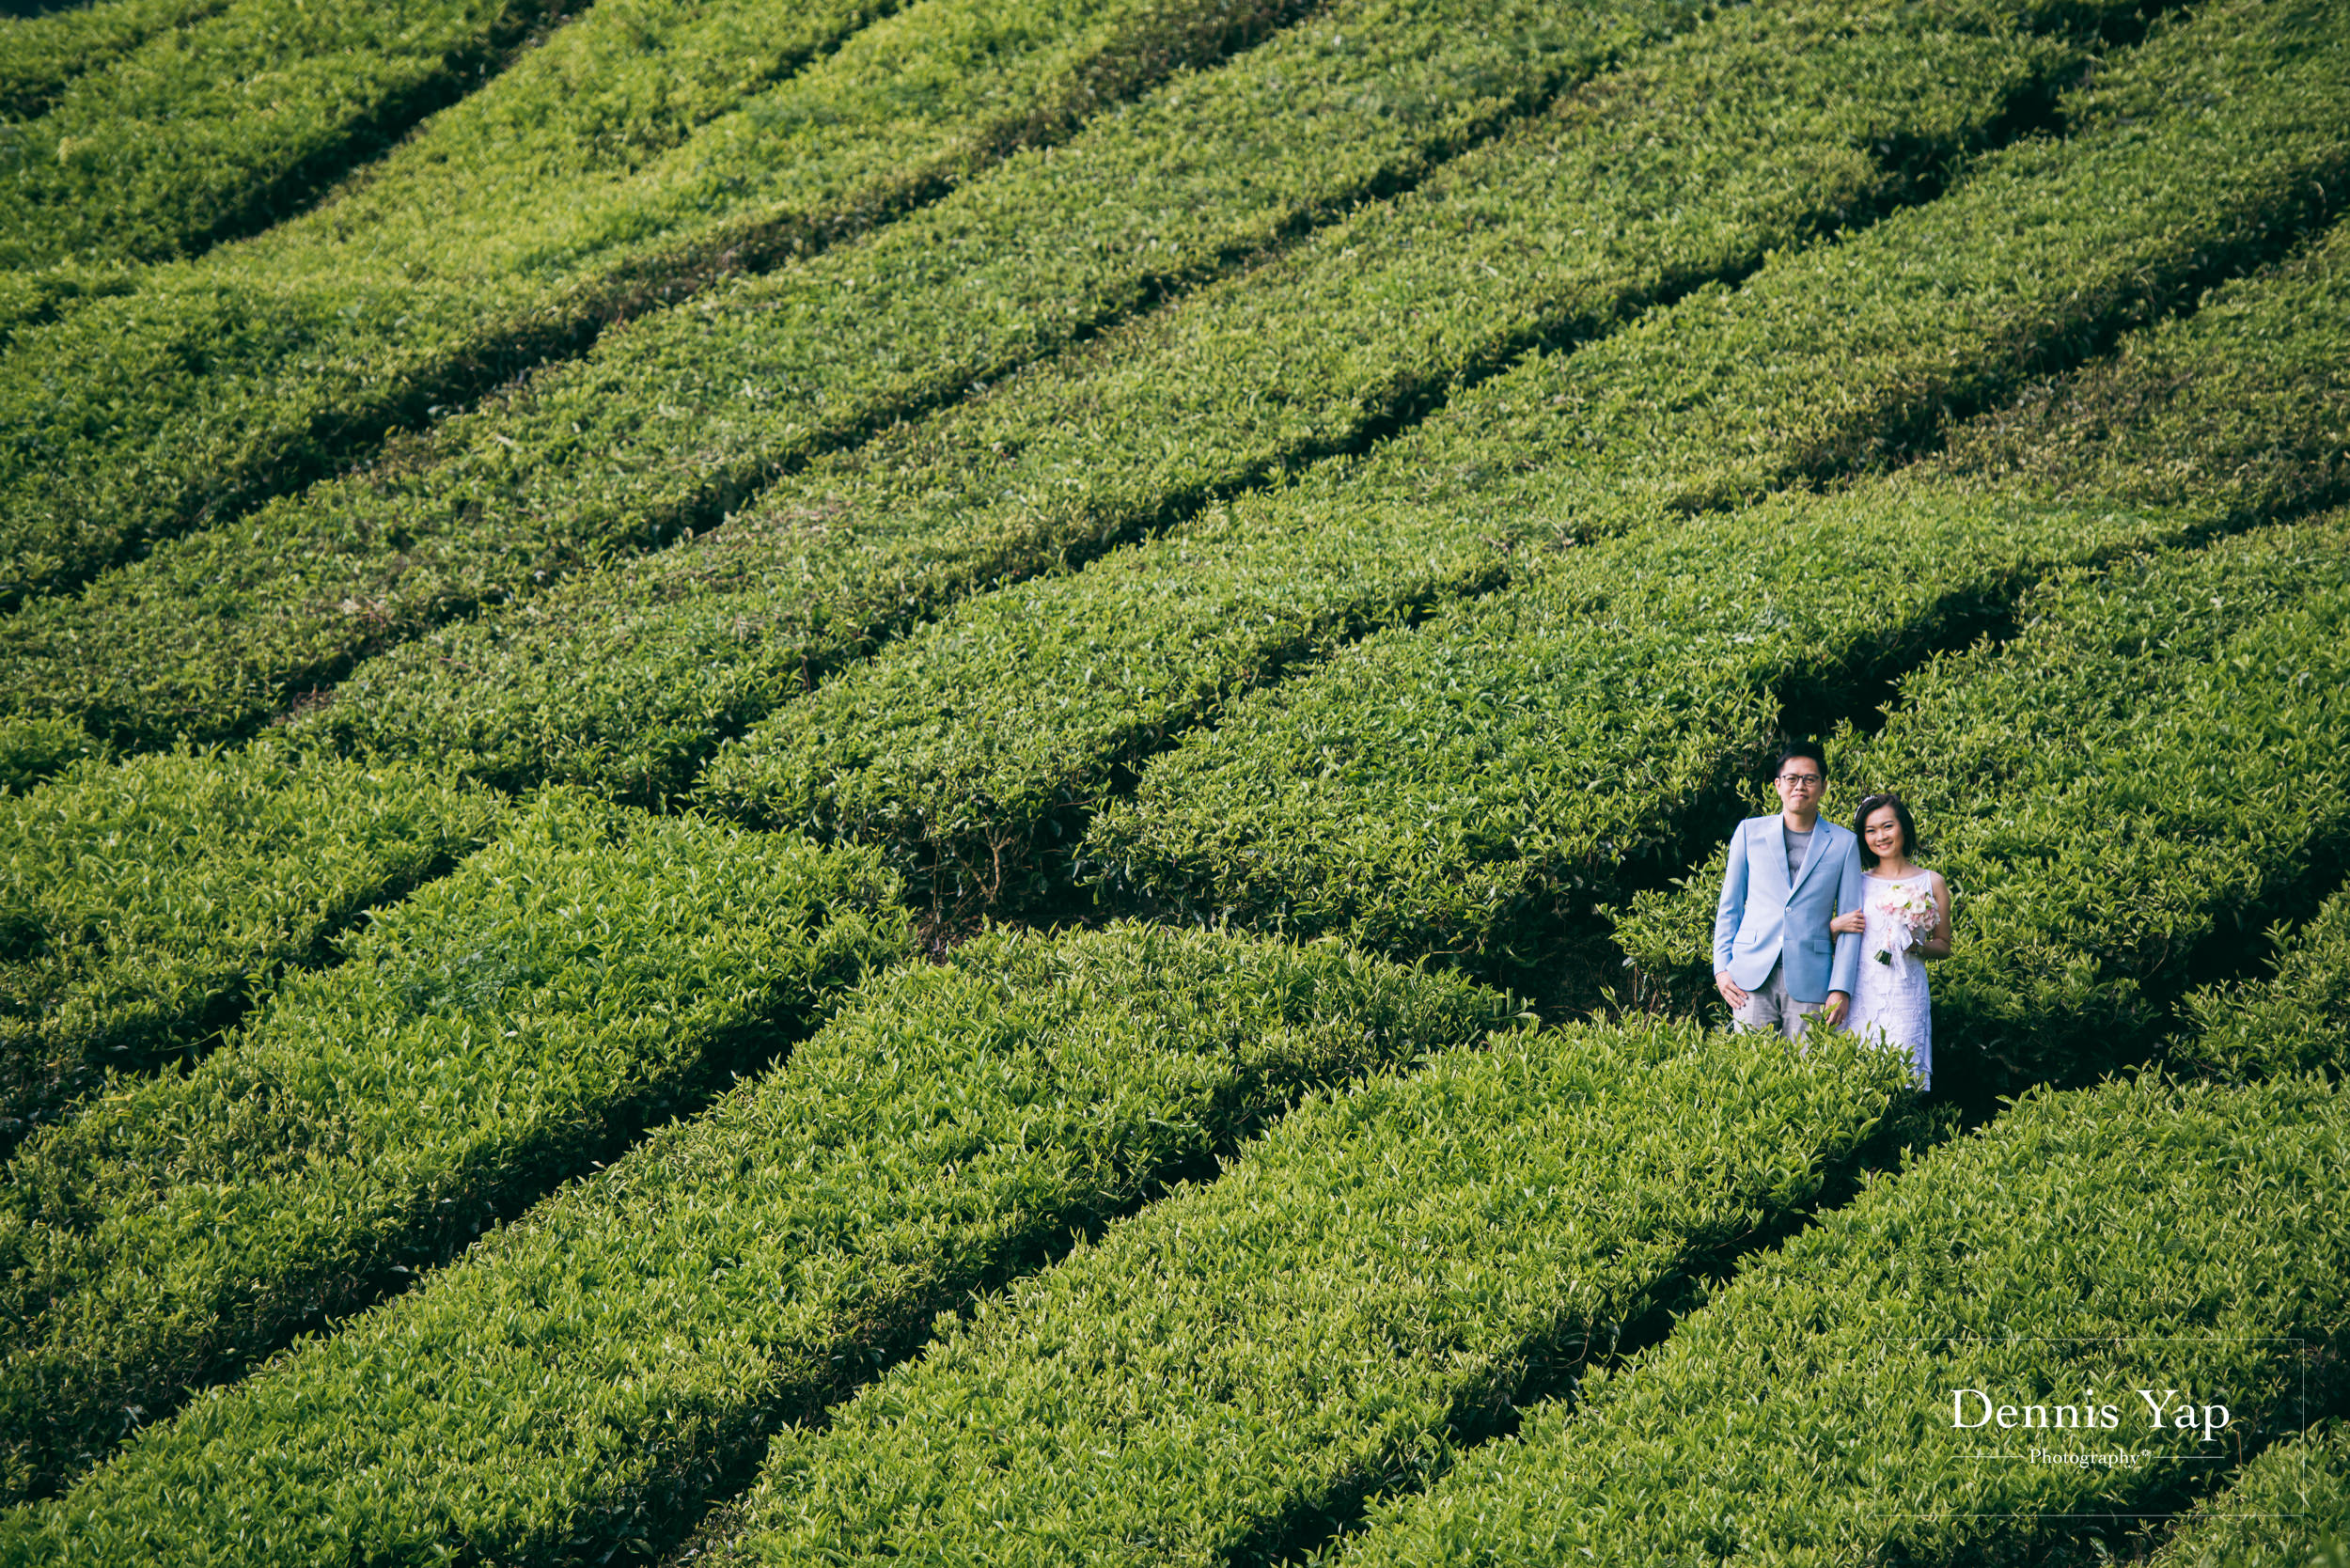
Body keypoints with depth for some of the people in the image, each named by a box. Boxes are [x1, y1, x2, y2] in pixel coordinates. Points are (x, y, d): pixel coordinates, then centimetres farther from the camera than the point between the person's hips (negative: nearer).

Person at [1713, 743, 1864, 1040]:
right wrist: (1722, 967, 4)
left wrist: (1841, 988, -2)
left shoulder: (1844, 844, 8)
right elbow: (1729, 906, 14)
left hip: (1809, 981, -1)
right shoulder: (1750, 832, 11)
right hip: (1752, 975, 1)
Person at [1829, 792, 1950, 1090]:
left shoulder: (1932, 883, 7)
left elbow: (1943, 947, 12)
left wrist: (1916, 945, -8)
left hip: (1906, 996, -2)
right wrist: (1835, 926, -4)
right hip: (1861, 994, 2)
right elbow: (1834, 943, 18)